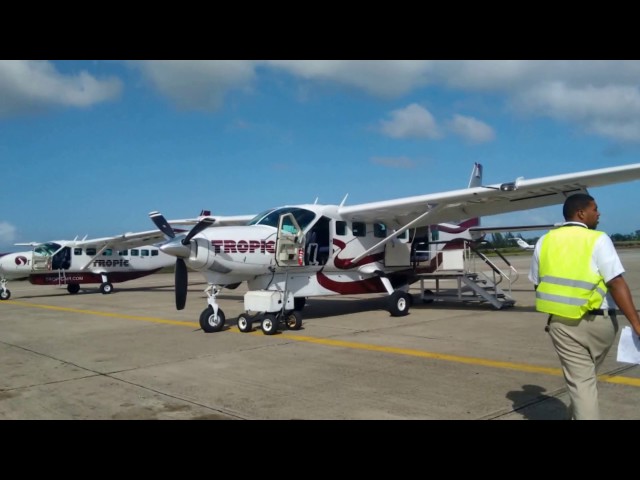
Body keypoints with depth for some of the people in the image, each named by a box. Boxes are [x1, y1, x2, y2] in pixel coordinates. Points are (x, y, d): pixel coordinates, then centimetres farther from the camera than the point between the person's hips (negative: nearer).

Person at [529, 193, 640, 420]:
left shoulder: (545, 241, 5)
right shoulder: (598, 239, -8)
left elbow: (537, 283, 12)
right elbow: (617, 284, -17)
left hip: (563, 323, 1)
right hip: (600, 321, -1)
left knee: (580, 380, 5)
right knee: (588, 375, 24)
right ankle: (577, 414, 40)